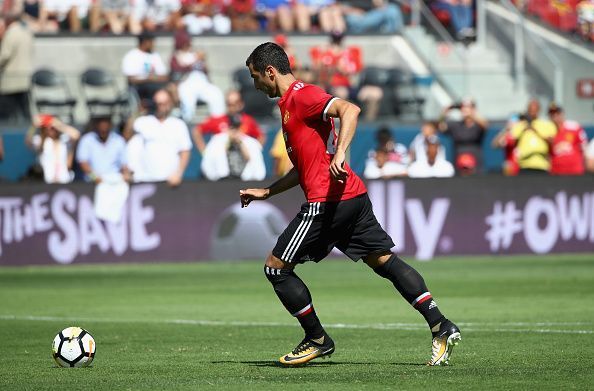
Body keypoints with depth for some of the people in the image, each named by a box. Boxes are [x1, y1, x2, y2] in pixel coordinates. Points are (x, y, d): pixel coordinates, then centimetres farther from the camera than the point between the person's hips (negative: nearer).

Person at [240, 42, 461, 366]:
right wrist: (266, 192, 31)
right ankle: (441, 327, 1)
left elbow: (349, 109, -25)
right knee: (385, 261, 8)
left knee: (275, 267, 0)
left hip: (328, 202, -10)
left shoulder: (302, 96, -8)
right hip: (354, 197, 10)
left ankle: (317, 339, 8)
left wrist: (340, 152, -37)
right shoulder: (291, 103, 23)